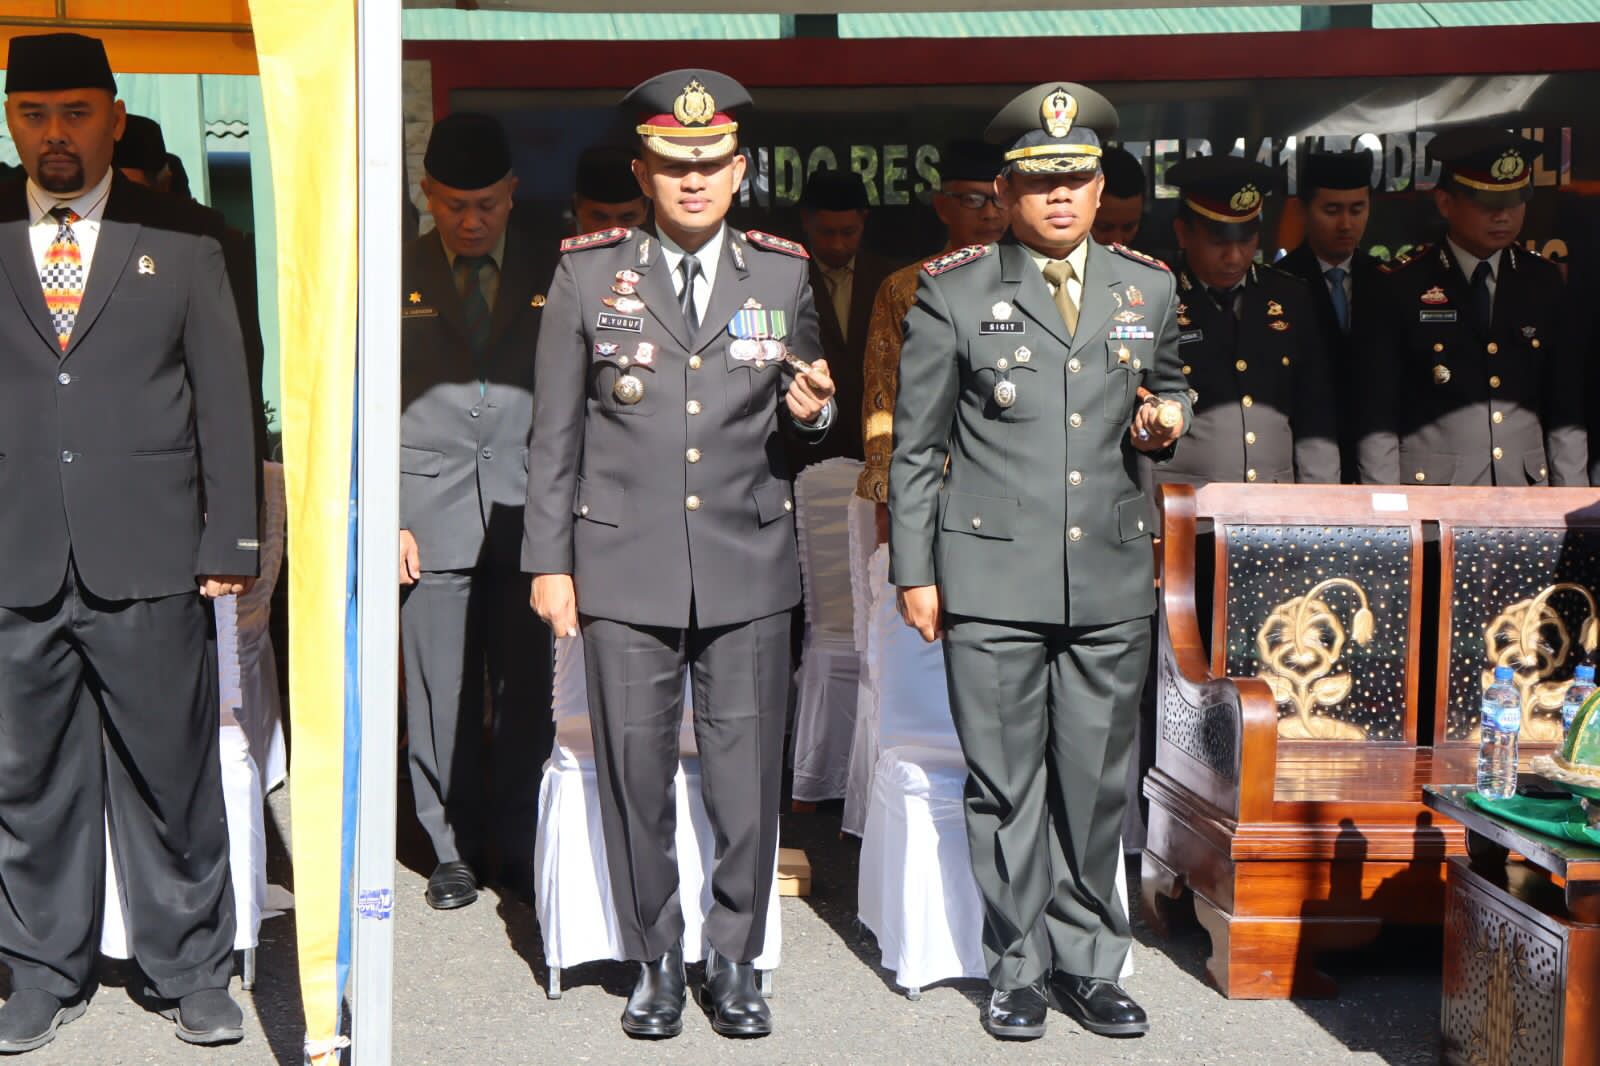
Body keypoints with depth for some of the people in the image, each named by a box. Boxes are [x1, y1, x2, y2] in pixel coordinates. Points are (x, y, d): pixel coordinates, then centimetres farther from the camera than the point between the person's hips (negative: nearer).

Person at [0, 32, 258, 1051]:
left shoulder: (179, 243, 7)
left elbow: (224, 401, 5)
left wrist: (228, 543, -1)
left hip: (148, 560, -1)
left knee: (171, 774, 5)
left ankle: (192, 969, 19)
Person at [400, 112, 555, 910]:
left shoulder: (553, 276, 8)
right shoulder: (395, 278, 6)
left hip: (528, 513, 0)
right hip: (431, 515, 0)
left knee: (528, 692, 3)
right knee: (440, 694, 4)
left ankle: (519, 845, 17)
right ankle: (453, 850, 17)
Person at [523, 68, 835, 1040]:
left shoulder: (784, 272, 7)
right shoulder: (588, 271, 4)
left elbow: (804, 409, 16)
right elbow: (555, 430, 6)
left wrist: (813, 410, -9)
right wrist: (549, 560, 2)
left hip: (750, 567, 1)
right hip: (623, 567, 0)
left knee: (747, 774, 4)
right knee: (637, 774, 6)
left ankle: (735, 961, 21)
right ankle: (656, 962, 22)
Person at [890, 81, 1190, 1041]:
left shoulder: (1149, 288, 10)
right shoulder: (953, 292, 2)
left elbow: (1167, 386, 26)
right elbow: (916, 443, 4)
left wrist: (1167, 419, 1)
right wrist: (914, 571, 1)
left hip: (1114, 576, 3)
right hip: (991, 575, -2)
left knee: (1098, 782, 7)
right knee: (1007, 784, 4)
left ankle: (1086, 963, 22)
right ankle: (1020, 969, 17)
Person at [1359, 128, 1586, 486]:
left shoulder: (1544, 284, 9)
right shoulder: (1403, 289, -1)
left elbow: (1567, 410, 10)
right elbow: (1379, 415, -3)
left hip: (1526, 484, 3)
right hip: (1432, 489, -3)